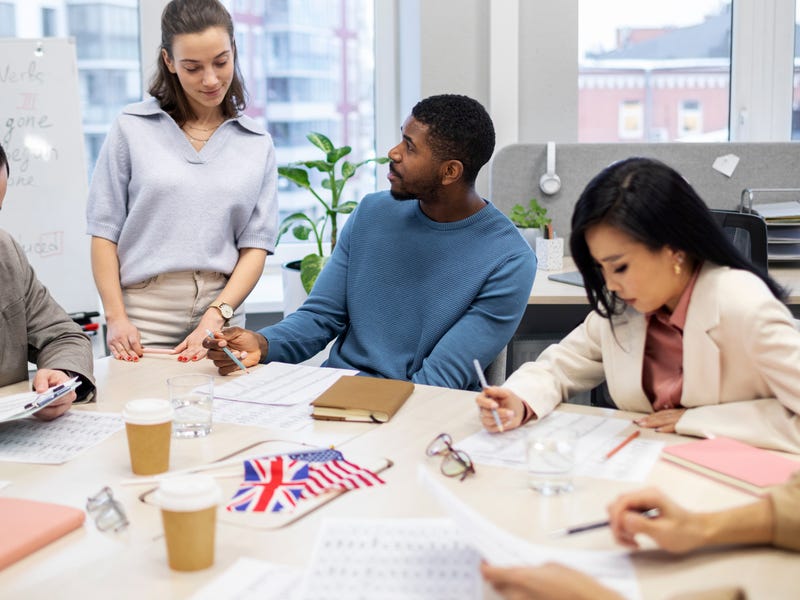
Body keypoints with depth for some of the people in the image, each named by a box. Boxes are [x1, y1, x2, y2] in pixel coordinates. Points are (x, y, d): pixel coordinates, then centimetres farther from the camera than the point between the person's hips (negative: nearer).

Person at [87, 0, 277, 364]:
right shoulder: (132, 129, 2)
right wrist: (116, 318, -7)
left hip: (220, 316, 1)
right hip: (143, 320, -1)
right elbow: (104, 232, 2)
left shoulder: (258, 145, 6)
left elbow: (256, 245, 2)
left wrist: (216, 317, -11)